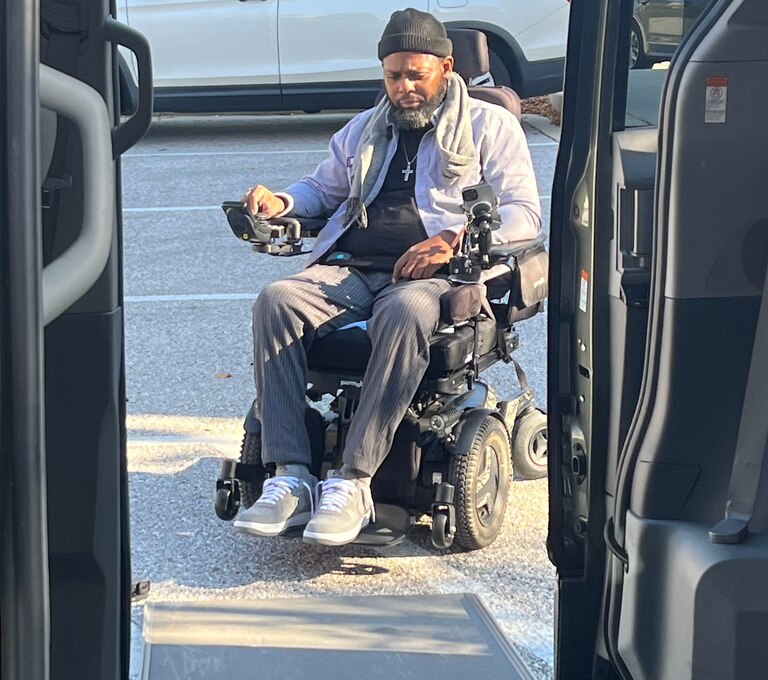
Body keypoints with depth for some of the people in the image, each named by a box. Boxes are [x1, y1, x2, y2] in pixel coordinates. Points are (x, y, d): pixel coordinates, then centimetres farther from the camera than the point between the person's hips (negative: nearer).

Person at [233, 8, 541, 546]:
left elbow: (523, 214, 3)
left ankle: (353, 482, -40)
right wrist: (281, 203, 14)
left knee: (405, 313, -41)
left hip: (433, 276, -4)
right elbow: (322, 189, 39)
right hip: (350, 269, 5)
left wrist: (454, 240, -15)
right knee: (278, 300, -28)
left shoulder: (489, 125, 14)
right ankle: (291, 476, -34)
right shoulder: (365, 129, 30)